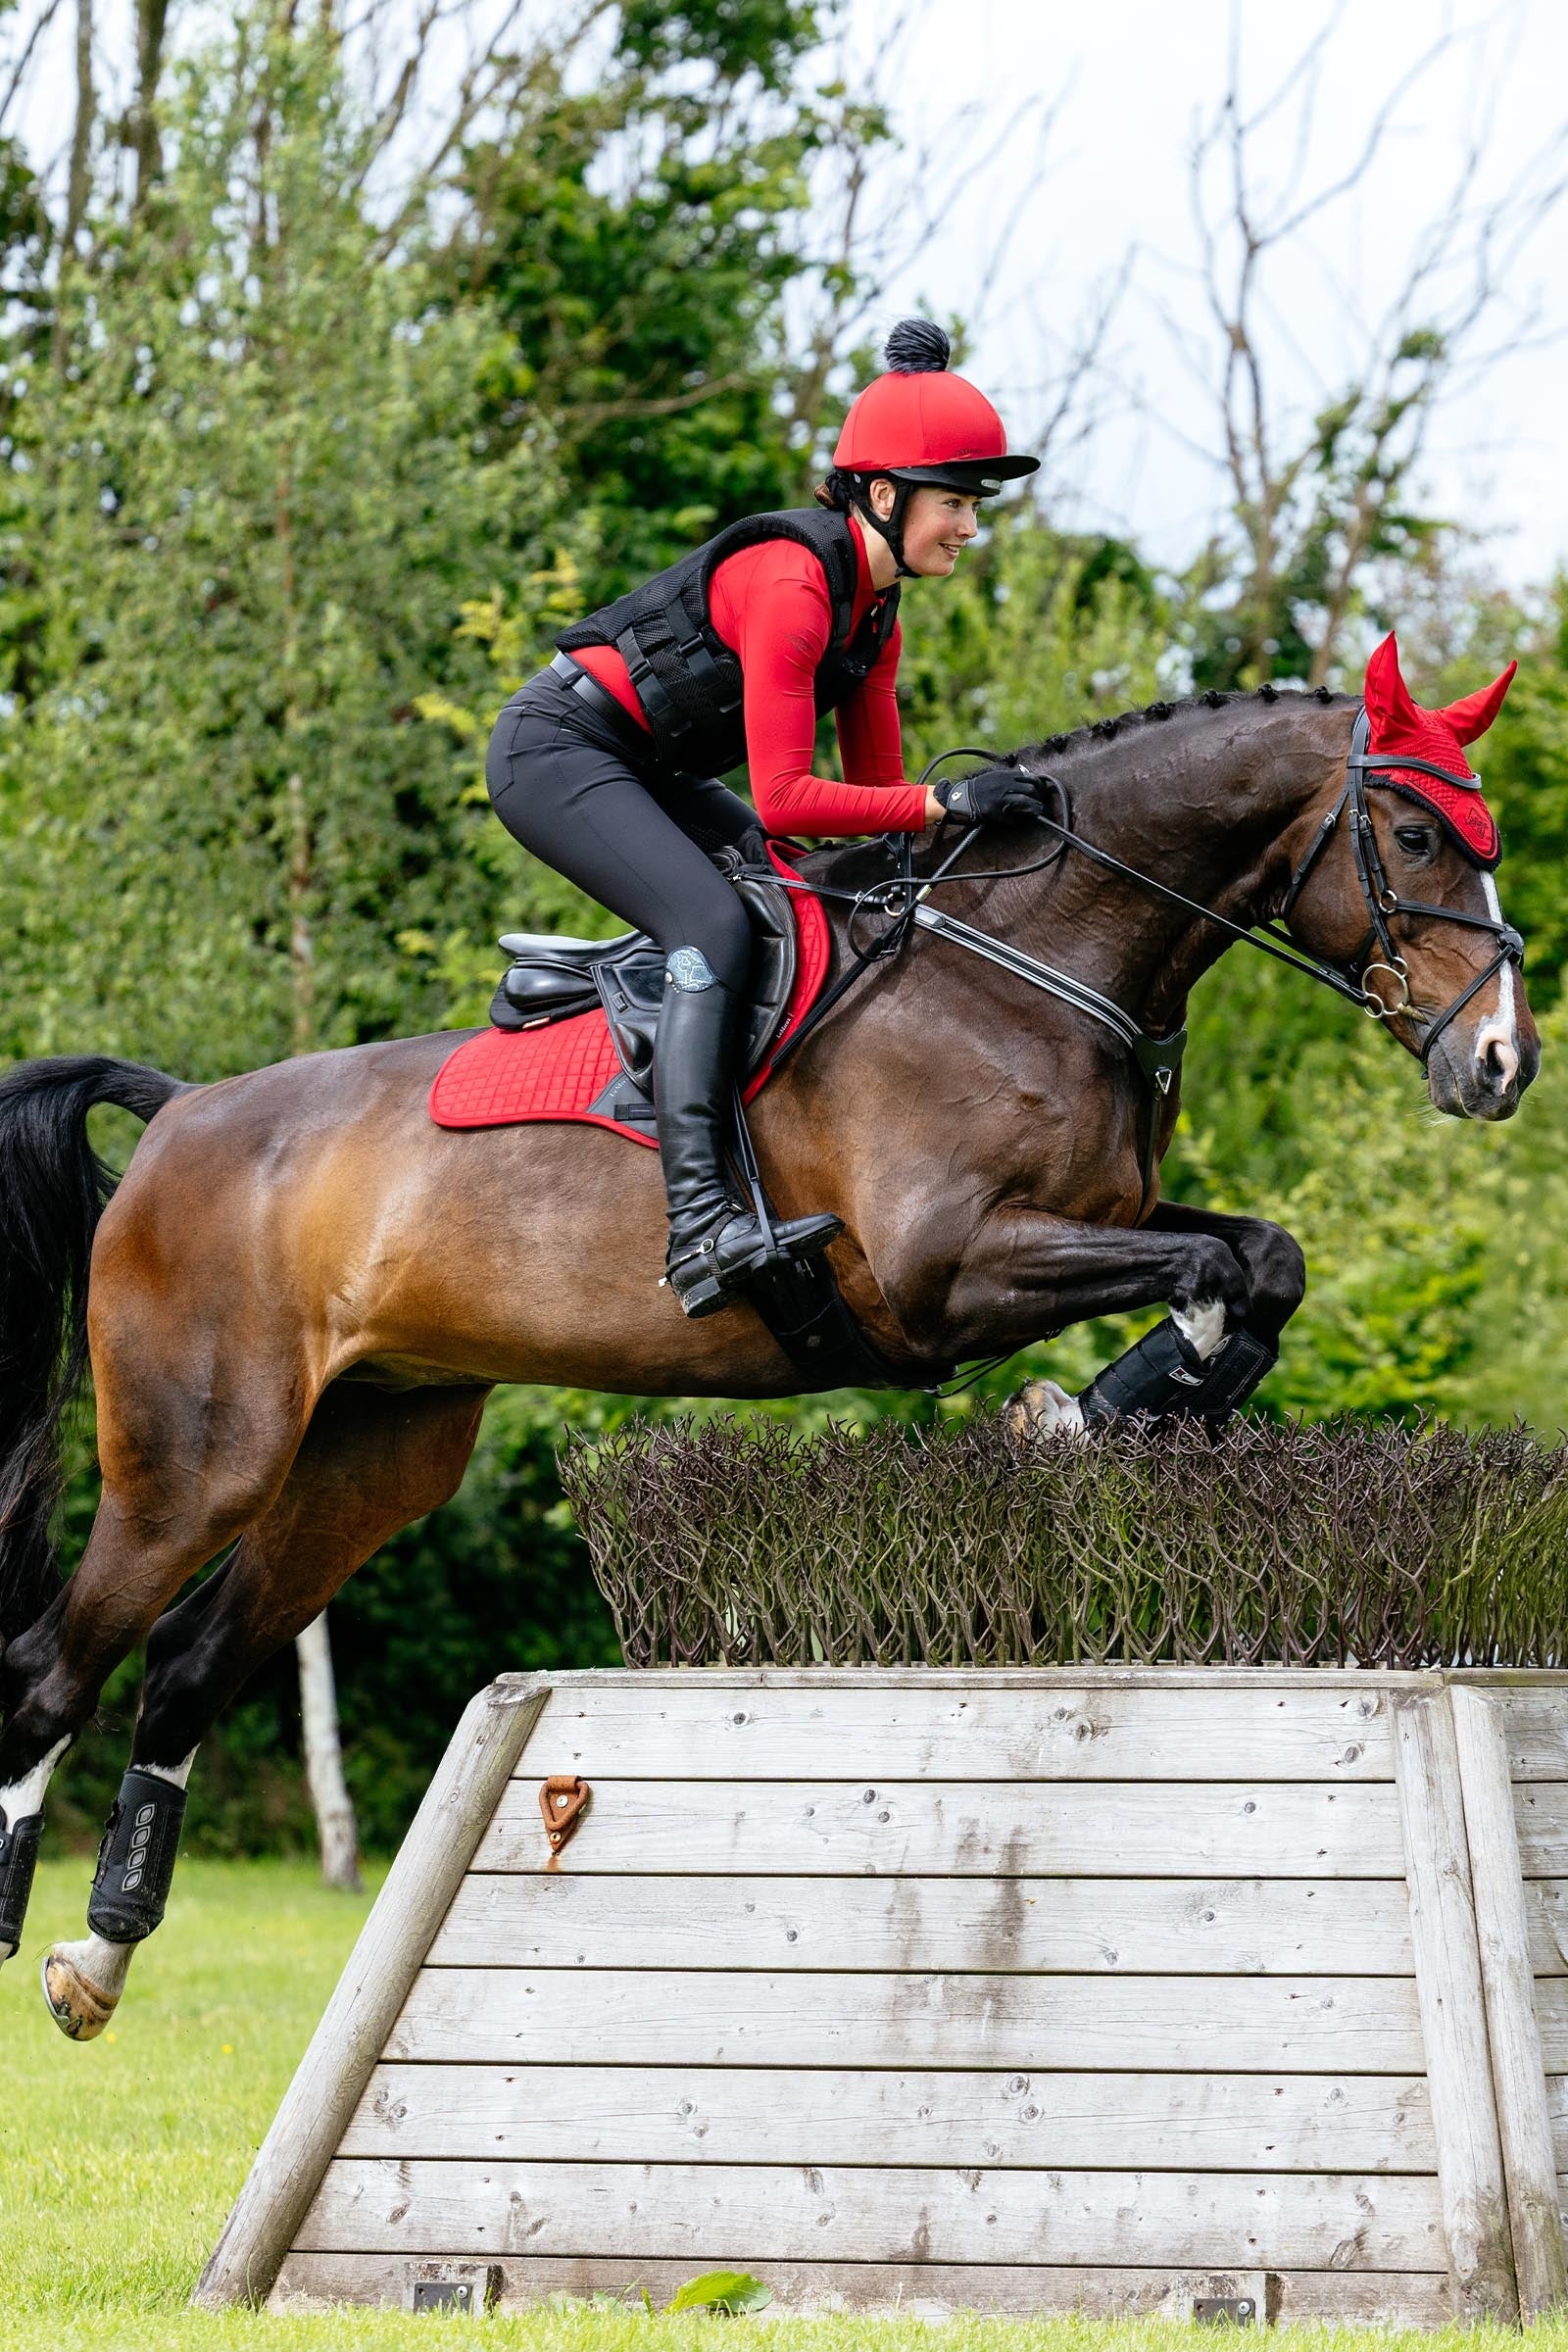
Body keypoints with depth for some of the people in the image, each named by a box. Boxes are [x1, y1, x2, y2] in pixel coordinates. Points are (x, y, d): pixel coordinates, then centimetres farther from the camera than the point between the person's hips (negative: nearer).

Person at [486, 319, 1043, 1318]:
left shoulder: (876, 607, 4)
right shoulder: (790, 583, -26)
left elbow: (875, 785, 8)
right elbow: (785, 798, -29)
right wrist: (942, 802, -31)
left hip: (646, 772, 11)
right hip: (558, 750, -11)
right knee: (716, 924, -27)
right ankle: (699, 1223, -40)